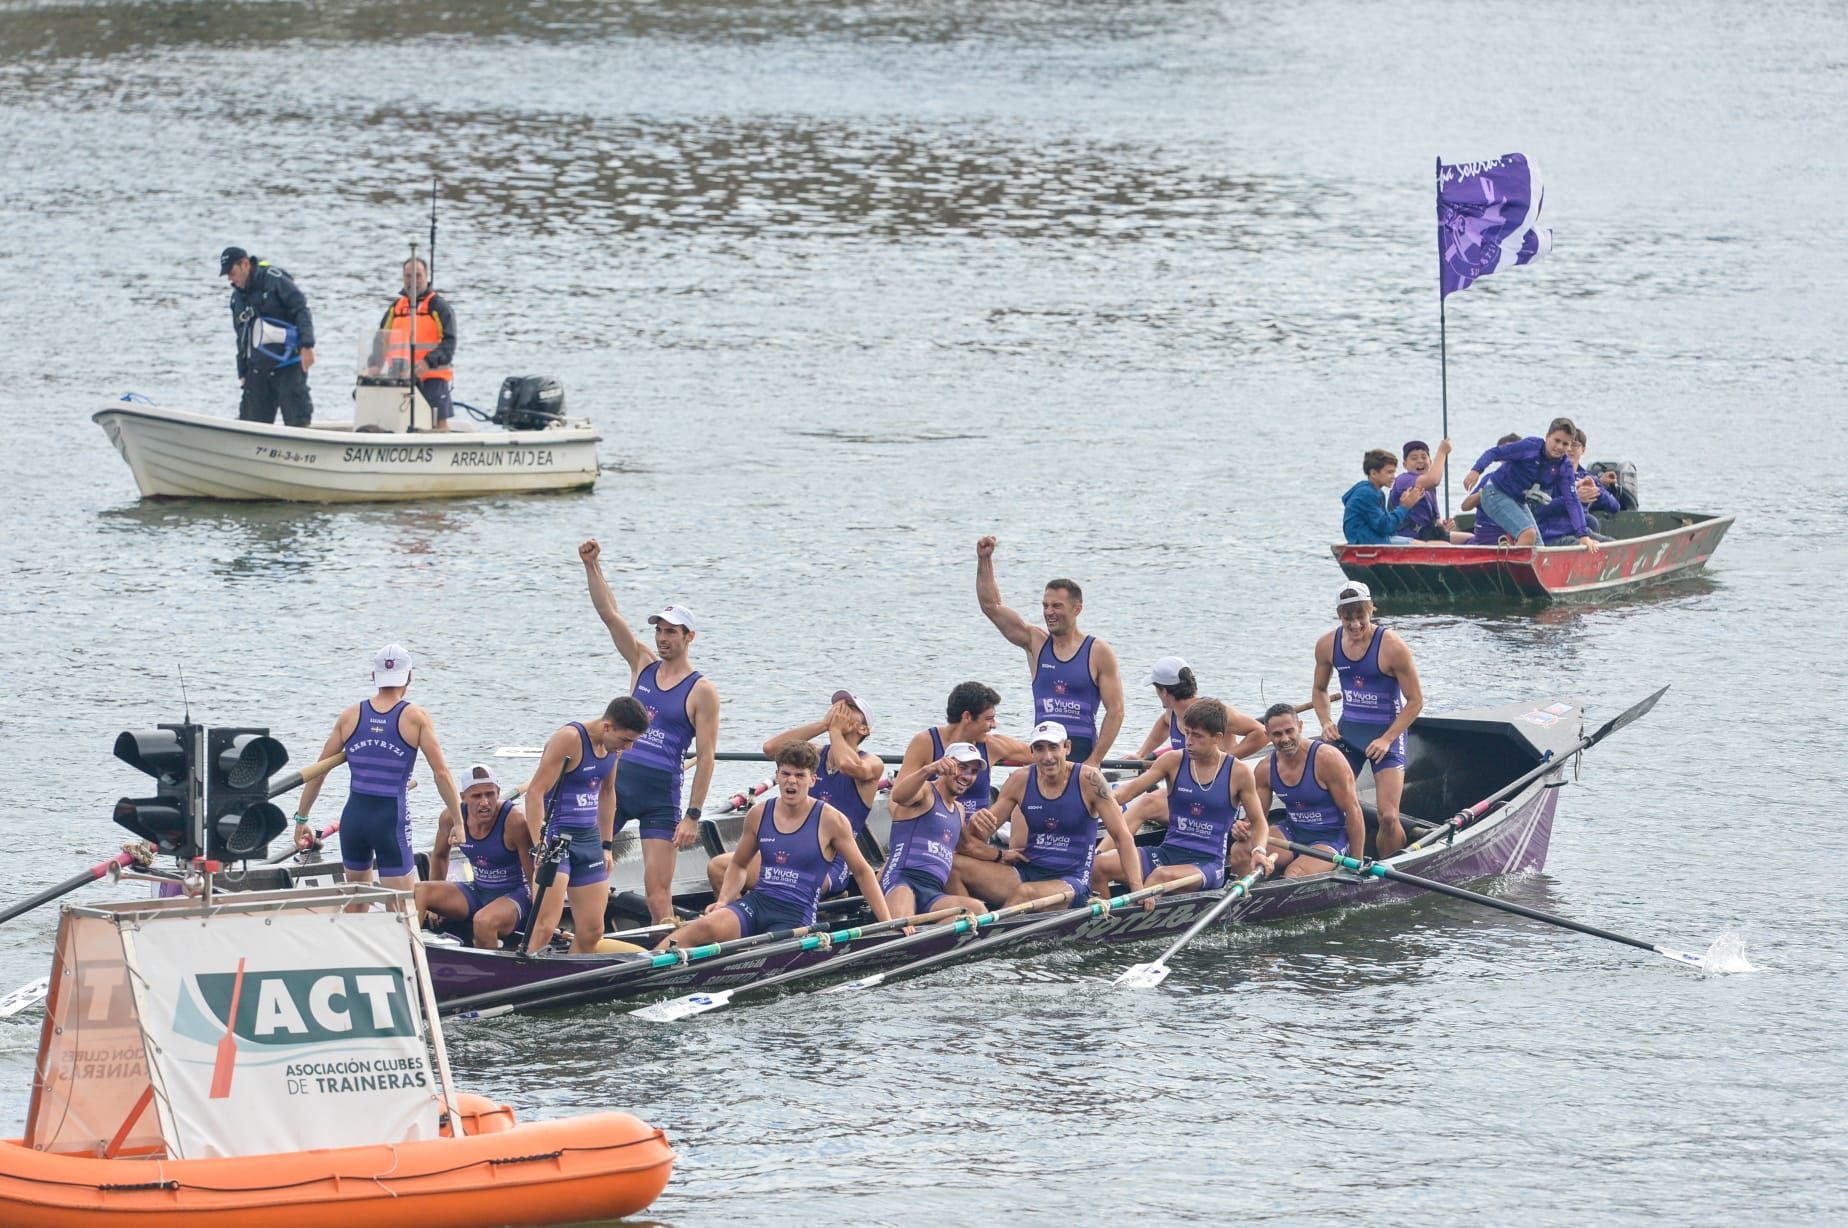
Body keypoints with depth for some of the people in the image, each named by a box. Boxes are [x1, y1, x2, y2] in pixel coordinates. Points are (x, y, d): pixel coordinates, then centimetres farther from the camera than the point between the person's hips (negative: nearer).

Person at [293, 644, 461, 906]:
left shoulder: (351, 716, 6)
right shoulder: (416, 718, -3)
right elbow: (441, 773, -8)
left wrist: (301, 819, 16)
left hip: (353, 817, 3)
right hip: (392, 822, -3)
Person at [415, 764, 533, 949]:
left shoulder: (515, 820, -21)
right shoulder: (452, 817, -6)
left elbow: (534, 876, -16)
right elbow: (440, 856, 15)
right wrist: (436, 902, 13)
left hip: (515, 895, -6)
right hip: (477, 893, 6)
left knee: (484, 921, -38)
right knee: (417, 892, -14)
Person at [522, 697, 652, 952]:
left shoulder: (614, 746, 7)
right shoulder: (569, 740, -17)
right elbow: (536, 791, -19)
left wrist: (607, 845, 20)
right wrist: (540, 846, -25)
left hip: (588, 838, 8)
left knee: (592, 932, 5)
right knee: (545, 927, -19)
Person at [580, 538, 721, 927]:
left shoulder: (701, 691, -4)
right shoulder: (643, 665, 10)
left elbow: (706, 758, -7)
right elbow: (609, 615, 4)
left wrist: (692, 816, -13)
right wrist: (591, 566, -7)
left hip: (661, 796, -5)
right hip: (618, 780, 5)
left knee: (657, 890, -8)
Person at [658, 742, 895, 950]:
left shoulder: (830, 821, -1)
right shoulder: (759, 815, 9)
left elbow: (862, 872, 9)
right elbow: (739, 864, 25)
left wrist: (888, 924, 7)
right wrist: (723, 901, 7)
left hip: (797, 914, -3)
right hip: (756, 902, 3)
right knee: (708, 927, -31)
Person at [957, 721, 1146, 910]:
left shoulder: (1088, 779, -7)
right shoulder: (1021, 781, 1)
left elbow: (1122, 836, -7)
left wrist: (1137, 888, -15)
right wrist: (998, 855, -12)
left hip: (1071, 881, -4)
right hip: (1028, 872, 4)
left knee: (1026, 892, -38)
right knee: (957, 864, -20)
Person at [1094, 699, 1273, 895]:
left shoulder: (1238, 773, -1)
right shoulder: (1174, 763, 5)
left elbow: (1258, 822, 7)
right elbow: (1130, 790, -1)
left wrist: (1258, 851, -14)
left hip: (1209, 862, -4)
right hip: (1168, 852, 4)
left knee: (1161, 877, -38)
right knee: (1098, 865, -17)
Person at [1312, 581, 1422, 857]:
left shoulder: (1392, 647, -17)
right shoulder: (1327, 645, -2)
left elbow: (1415, 701, -11)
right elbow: (1320, 689, 16)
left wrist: (1387, 740, -18)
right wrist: (1326, 723, -3)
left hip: (1386, 732, -4)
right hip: (1347, 731, 4)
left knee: (1388, 817, -12)